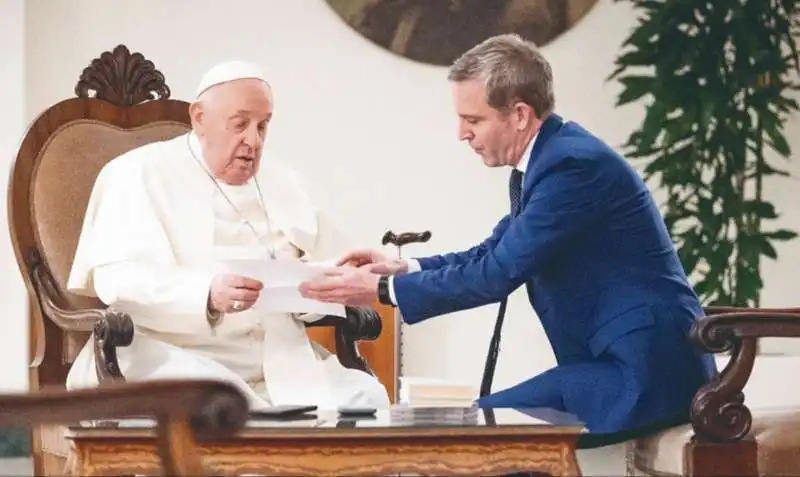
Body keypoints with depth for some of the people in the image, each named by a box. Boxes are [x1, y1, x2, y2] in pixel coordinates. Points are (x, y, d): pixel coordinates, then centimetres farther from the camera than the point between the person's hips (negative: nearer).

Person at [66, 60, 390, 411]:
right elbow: (119, 278, -13)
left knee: (367, 397, -19)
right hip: (176, 358, -6)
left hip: (278, 361, 6)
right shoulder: (140, 173, 3)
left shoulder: (279, 179, 23)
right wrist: (207, 295, -31)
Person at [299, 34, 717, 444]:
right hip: (626, 361, 9)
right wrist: (402, 269, 9)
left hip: (647, 369, -9)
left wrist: (382, 289, -13)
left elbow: (499, 274, -19)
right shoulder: (547, 159, 11)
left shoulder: (573, 164, -19)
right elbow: (494, 254, 22)